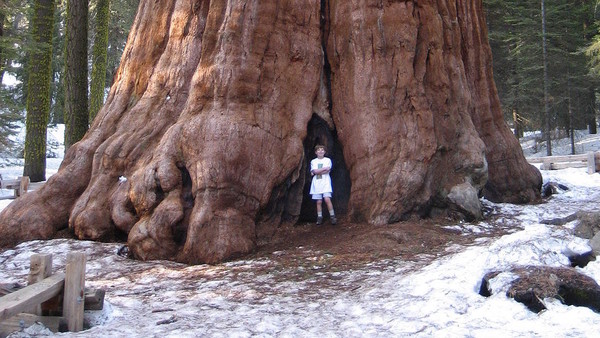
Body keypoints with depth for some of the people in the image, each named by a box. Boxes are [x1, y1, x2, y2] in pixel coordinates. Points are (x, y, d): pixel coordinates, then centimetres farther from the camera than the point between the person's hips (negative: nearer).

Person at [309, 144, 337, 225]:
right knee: (319, 201, 1)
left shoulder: (327, 160, 7)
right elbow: (314, 171, -6)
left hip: (326, 183, -2)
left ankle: (332, 216, -8)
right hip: (317, 184, 2)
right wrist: (325, 168, -8)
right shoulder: (313, 161, 11)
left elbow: (327, 171, -7)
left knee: (327, 199, -15)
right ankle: (319, 218, 8)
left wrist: (317, 172, -6)